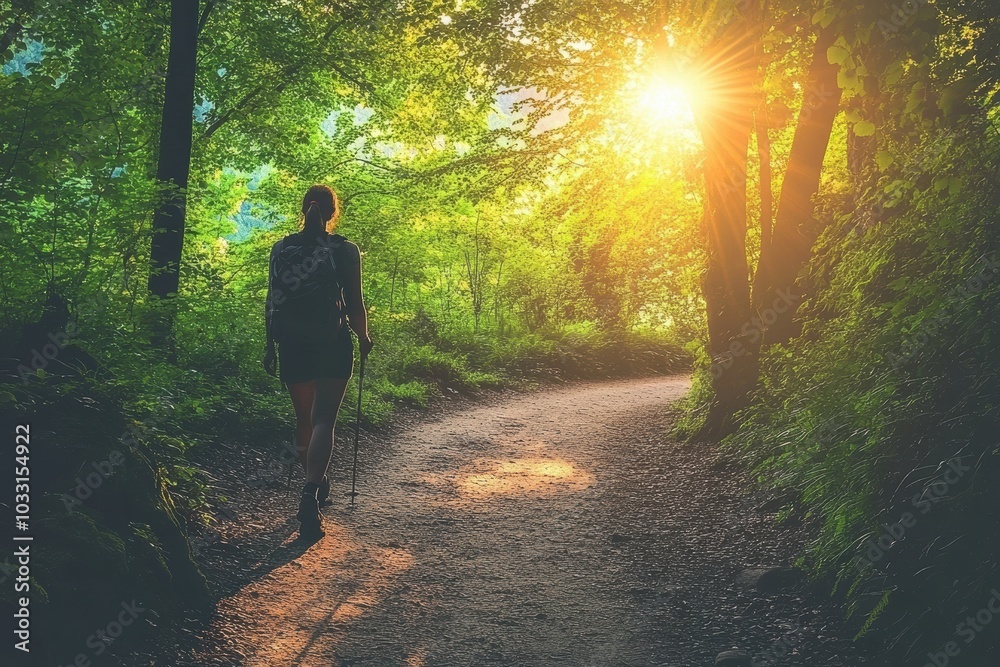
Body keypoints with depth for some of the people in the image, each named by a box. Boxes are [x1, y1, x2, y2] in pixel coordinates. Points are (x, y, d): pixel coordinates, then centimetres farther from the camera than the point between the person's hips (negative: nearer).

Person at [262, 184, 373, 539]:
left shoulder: (281, 249, 4)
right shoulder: (344, 250, -5)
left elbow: (272, 302, 5)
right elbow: (354, 304, -6)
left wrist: (270, 346, 13)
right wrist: (364, 338, 11)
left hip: (292, 345, 4)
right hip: (331, 344, -3)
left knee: (304, 419, 18)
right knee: (323, 420, -6)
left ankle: (317, 486, 33)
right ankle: (310, 495, -23)